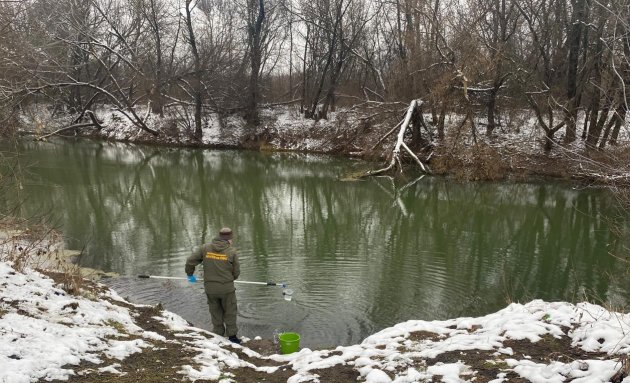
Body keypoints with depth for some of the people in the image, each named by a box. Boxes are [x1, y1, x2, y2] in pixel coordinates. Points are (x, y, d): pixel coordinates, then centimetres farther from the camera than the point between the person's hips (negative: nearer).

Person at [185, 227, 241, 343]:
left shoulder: (205, 248, -3)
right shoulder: (231, 251, -9)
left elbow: (190, 261, -1)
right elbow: (236, 272, -3)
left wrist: (190, 274, 17)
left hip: (210, 287, 3)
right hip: (227, 288, -3)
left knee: (215, 312, 20)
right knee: (230, 312, 14)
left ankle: (218, 334, 28)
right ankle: (231, 335, 20)